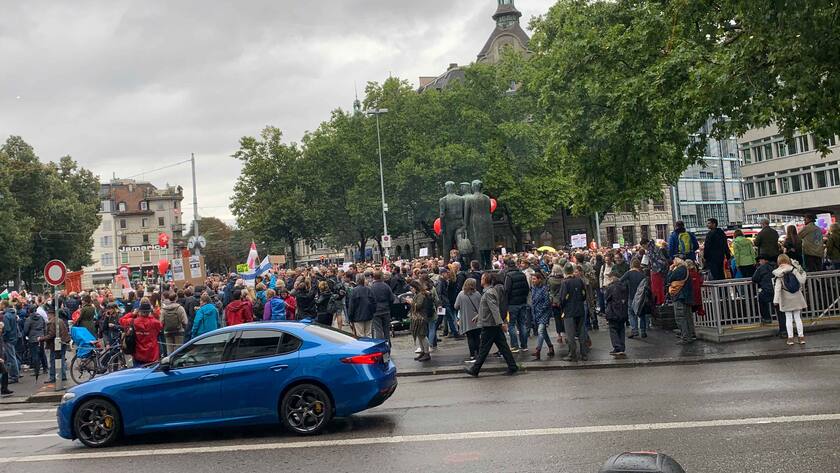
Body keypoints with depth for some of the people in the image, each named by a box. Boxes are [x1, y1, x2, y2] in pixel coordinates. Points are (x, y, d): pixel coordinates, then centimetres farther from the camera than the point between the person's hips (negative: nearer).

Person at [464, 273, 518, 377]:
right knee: (503, 346, 8)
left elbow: (494, 309, -25)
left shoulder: (488, 293, -17)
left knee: (483, 349, 0)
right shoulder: (492, 290, 14)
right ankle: (512, 367, 8)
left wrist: (501, 323, -30)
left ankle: (475, 369, 9)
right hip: (496, 325, 9)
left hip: (489, 325, -9)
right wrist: (478, 316, 36)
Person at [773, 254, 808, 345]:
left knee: (788, 318, 5)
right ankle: (801, 337, 11)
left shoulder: (779, 274, -11)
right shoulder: (795, 270, -7)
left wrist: (776, 300, -12)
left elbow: (777, 288, -13)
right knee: (797, 317, 9)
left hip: (786, 299, -2)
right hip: (797, 298, 2)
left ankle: (790, 338, 5)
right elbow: (802, 281, -3)